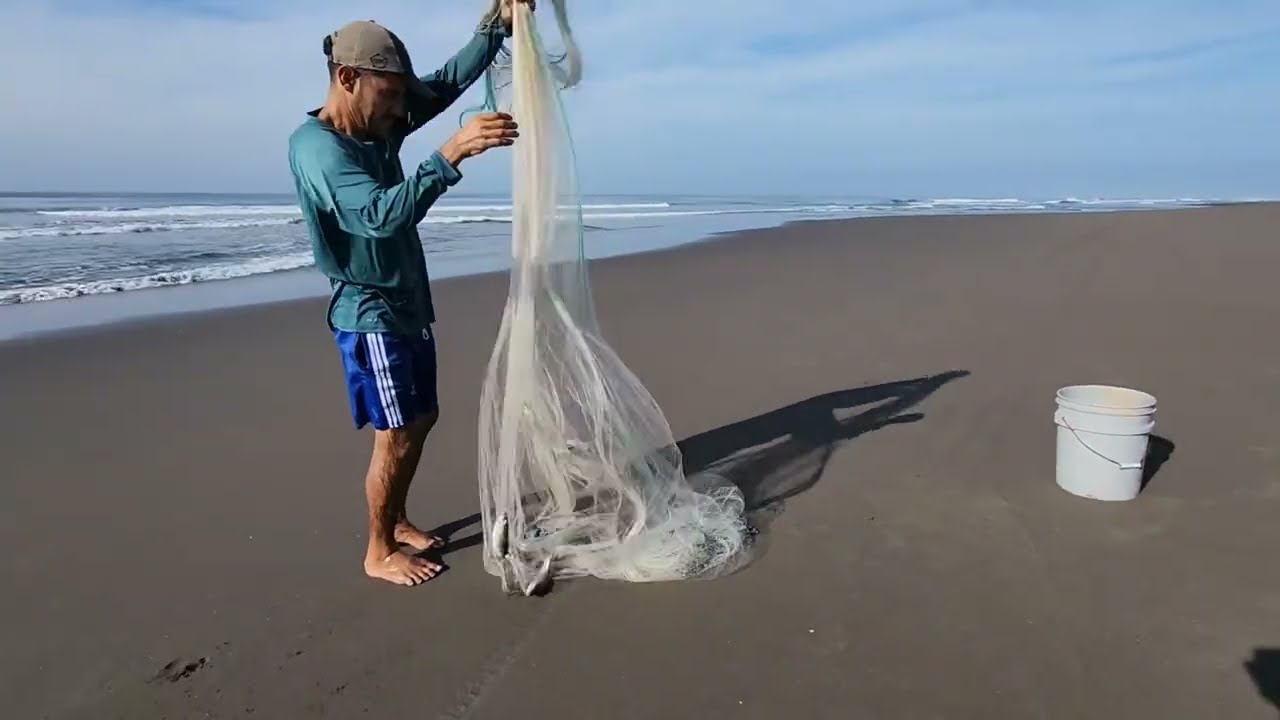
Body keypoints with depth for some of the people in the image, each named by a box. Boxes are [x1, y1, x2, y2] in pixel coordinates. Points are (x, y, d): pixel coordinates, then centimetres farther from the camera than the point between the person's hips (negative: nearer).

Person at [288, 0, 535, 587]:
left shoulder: (377, 129, 6)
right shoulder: (316, 146, -20)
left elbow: (446, 83, 9)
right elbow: (382, 213, -36)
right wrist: (451, 154, -42)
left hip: (409, 309, 9)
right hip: (370, 318, -9)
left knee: (422, 420, 17)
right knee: (396, 437, -2)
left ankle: (397, 522, 34)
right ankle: (378, 552, 16)